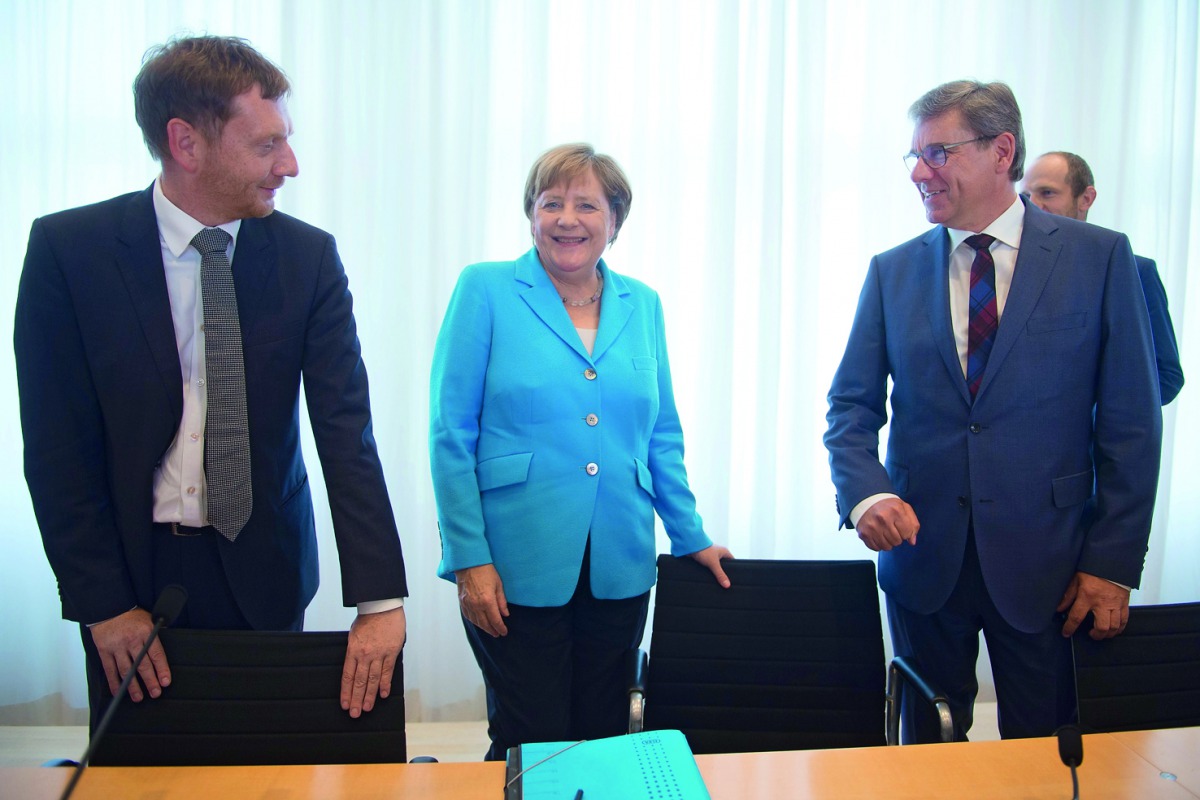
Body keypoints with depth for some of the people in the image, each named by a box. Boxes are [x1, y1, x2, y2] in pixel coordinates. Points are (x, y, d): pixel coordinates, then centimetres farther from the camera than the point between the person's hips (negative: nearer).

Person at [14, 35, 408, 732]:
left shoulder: (308, 256, -5)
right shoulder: (66, 249, -9)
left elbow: (346, 431, -10)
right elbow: (56, 445, -7)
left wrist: (381, 600, -17)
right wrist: (103, 601, -11)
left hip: (262, 570, 1)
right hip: (131, 568, -1)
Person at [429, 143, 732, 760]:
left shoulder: (642, 305, 9)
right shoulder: (486, 290, -2)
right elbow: (451, 434, -5)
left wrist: (691, 537, 12)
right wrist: (469, 558, -11)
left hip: (619, 570, 4)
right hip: (515, 570, -3)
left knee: (604, 739, 13)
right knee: (531, 747, 5)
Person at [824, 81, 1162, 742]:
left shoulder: (1098, 258, -3)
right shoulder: (893, 271, 4)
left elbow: (1131, 420, -4)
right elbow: (852, 405, 4)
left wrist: (1113, 562, -7)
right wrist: (865, 491, -15)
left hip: (1045, 561, -2)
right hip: (924, 553, 2)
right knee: (928, 749, 16)